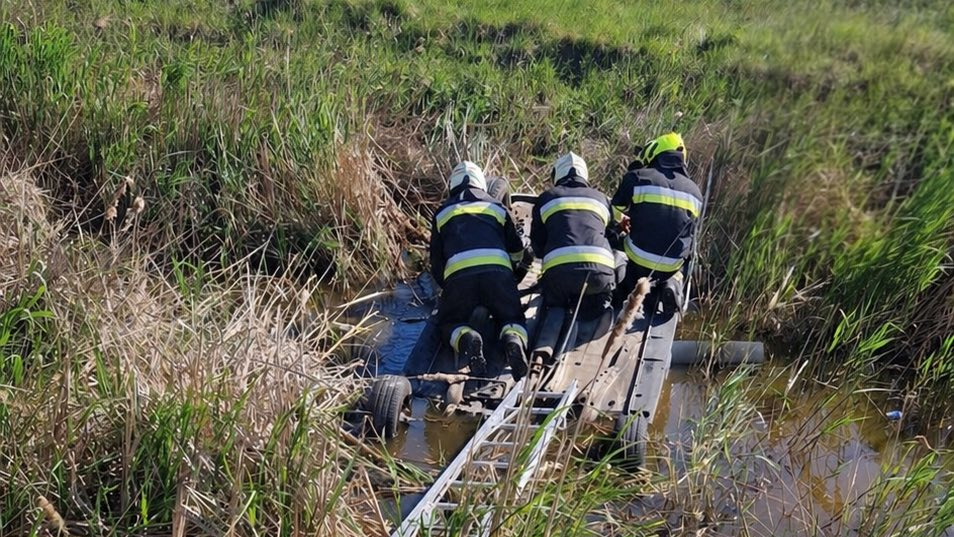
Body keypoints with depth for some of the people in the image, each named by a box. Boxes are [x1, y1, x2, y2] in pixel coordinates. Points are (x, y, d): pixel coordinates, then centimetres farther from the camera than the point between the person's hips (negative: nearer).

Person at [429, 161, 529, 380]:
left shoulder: (442, 213, 27)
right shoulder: (497, 207, 29)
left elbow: (436, 261, 26)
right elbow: (517, 251, 35)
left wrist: (445, 288, 41)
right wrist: (509, 281, 54)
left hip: (459, 274, 0)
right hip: (498, 271, 1)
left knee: (450, 321, 19)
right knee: (512, 318, 19)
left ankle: (466, 339, -17)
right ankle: (513, 340, -18)